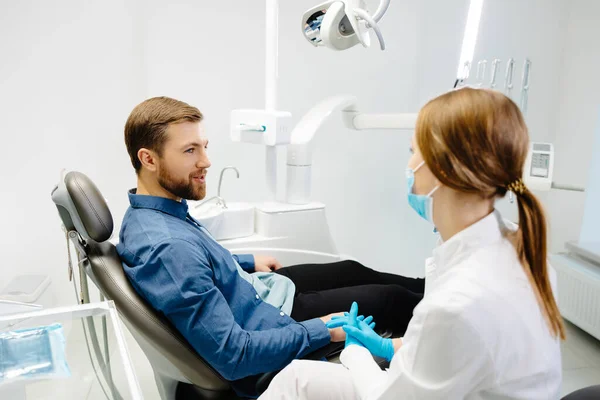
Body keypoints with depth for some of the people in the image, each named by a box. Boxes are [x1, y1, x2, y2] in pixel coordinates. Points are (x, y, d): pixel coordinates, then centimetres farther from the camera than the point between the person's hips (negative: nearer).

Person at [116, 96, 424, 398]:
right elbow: (233, 356, -33)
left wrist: (247, 261, 19)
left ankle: (424, 289, 46)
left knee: (350, 269, 22)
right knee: (389, 298, 5)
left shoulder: (149, 213, -6)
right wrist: (321, 329, -24)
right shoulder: (168, 248, -37)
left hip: (251, 287, 9)